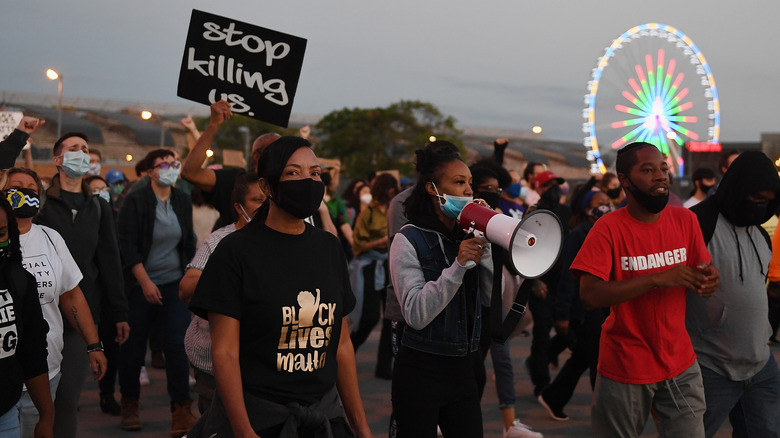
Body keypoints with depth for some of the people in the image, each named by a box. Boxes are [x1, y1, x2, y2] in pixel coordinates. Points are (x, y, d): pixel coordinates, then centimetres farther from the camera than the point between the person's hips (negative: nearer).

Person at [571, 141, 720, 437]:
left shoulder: (685, 220, 1)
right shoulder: (608, 229, -13)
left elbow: (701, 272, 10)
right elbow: (589, 296, -22)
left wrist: (708, 280, -15)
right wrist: (658, 279, -27)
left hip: (680, 365, 4)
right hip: (624, 367, -3)